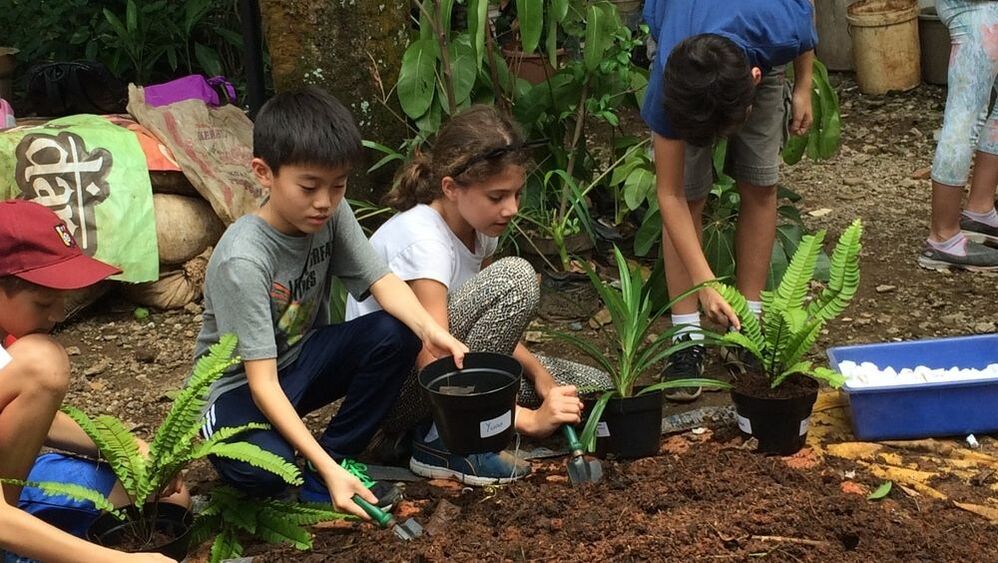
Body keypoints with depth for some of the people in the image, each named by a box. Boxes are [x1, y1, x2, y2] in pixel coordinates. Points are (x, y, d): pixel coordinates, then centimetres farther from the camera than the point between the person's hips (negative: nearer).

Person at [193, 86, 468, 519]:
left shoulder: (331, 215, -12)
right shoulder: (243, 259, -31)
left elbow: (381, 280, -10)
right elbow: (263, 383, -33)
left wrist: (429, 329, -33)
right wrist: (327, 471, -40)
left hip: (303, 359, 7)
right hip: (241, 386, -6)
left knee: (396, 334, -20)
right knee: (257, 469, -38)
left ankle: (339, 453, -4)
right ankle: (319, 475, -3)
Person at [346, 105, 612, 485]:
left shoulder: (478, 226, 0)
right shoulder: (422, 241, -26)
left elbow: (491, 323, 8)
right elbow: (435, 369, -32)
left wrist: (539, 375, -10)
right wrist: (529, 418, -34)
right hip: (386, 384, -9)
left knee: (590, 387, 0)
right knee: (515, 279, -27)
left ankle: (431, 425, 1)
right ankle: (445, 441, -18)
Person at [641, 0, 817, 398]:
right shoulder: (664, 89, -41)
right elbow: (670, 196, -32)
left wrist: (803, 89, -7)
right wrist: (705, 283, -38)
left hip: (762, 55, 2)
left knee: (760, 185, -3)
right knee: (689, 194, -11)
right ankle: (687, 336, -4)